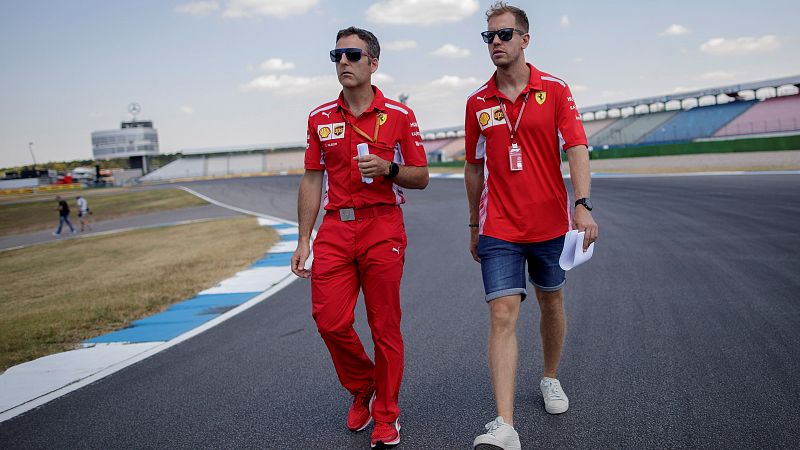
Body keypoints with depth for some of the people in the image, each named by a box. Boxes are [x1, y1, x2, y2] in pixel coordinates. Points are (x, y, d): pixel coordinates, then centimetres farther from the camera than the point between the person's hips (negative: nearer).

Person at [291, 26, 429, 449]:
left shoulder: (399, 115, 2)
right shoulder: (320, 118, 10)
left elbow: (421, 177, 5)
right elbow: (311, 181, 12)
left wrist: (388, 169, -15)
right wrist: (303, 240, 7)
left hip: (383, 228, -2)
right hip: (335, 228, 3)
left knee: (385, 326, 2)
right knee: (329, 320, -2)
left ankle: (386, 415, 19)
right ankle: (362, 386, 27)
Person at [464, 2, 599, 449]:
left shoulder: (555, 90, -2)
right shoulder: (478, 102, 3)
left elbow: (577, 149, -10)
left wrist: (583, 204, -24)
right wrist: (474, 225, 13)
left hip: (551, 223, 0)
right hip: (499, 229, 0)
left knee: (552, 302, 17)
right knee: (503, 316, -10)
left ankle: (551, 379, 43)